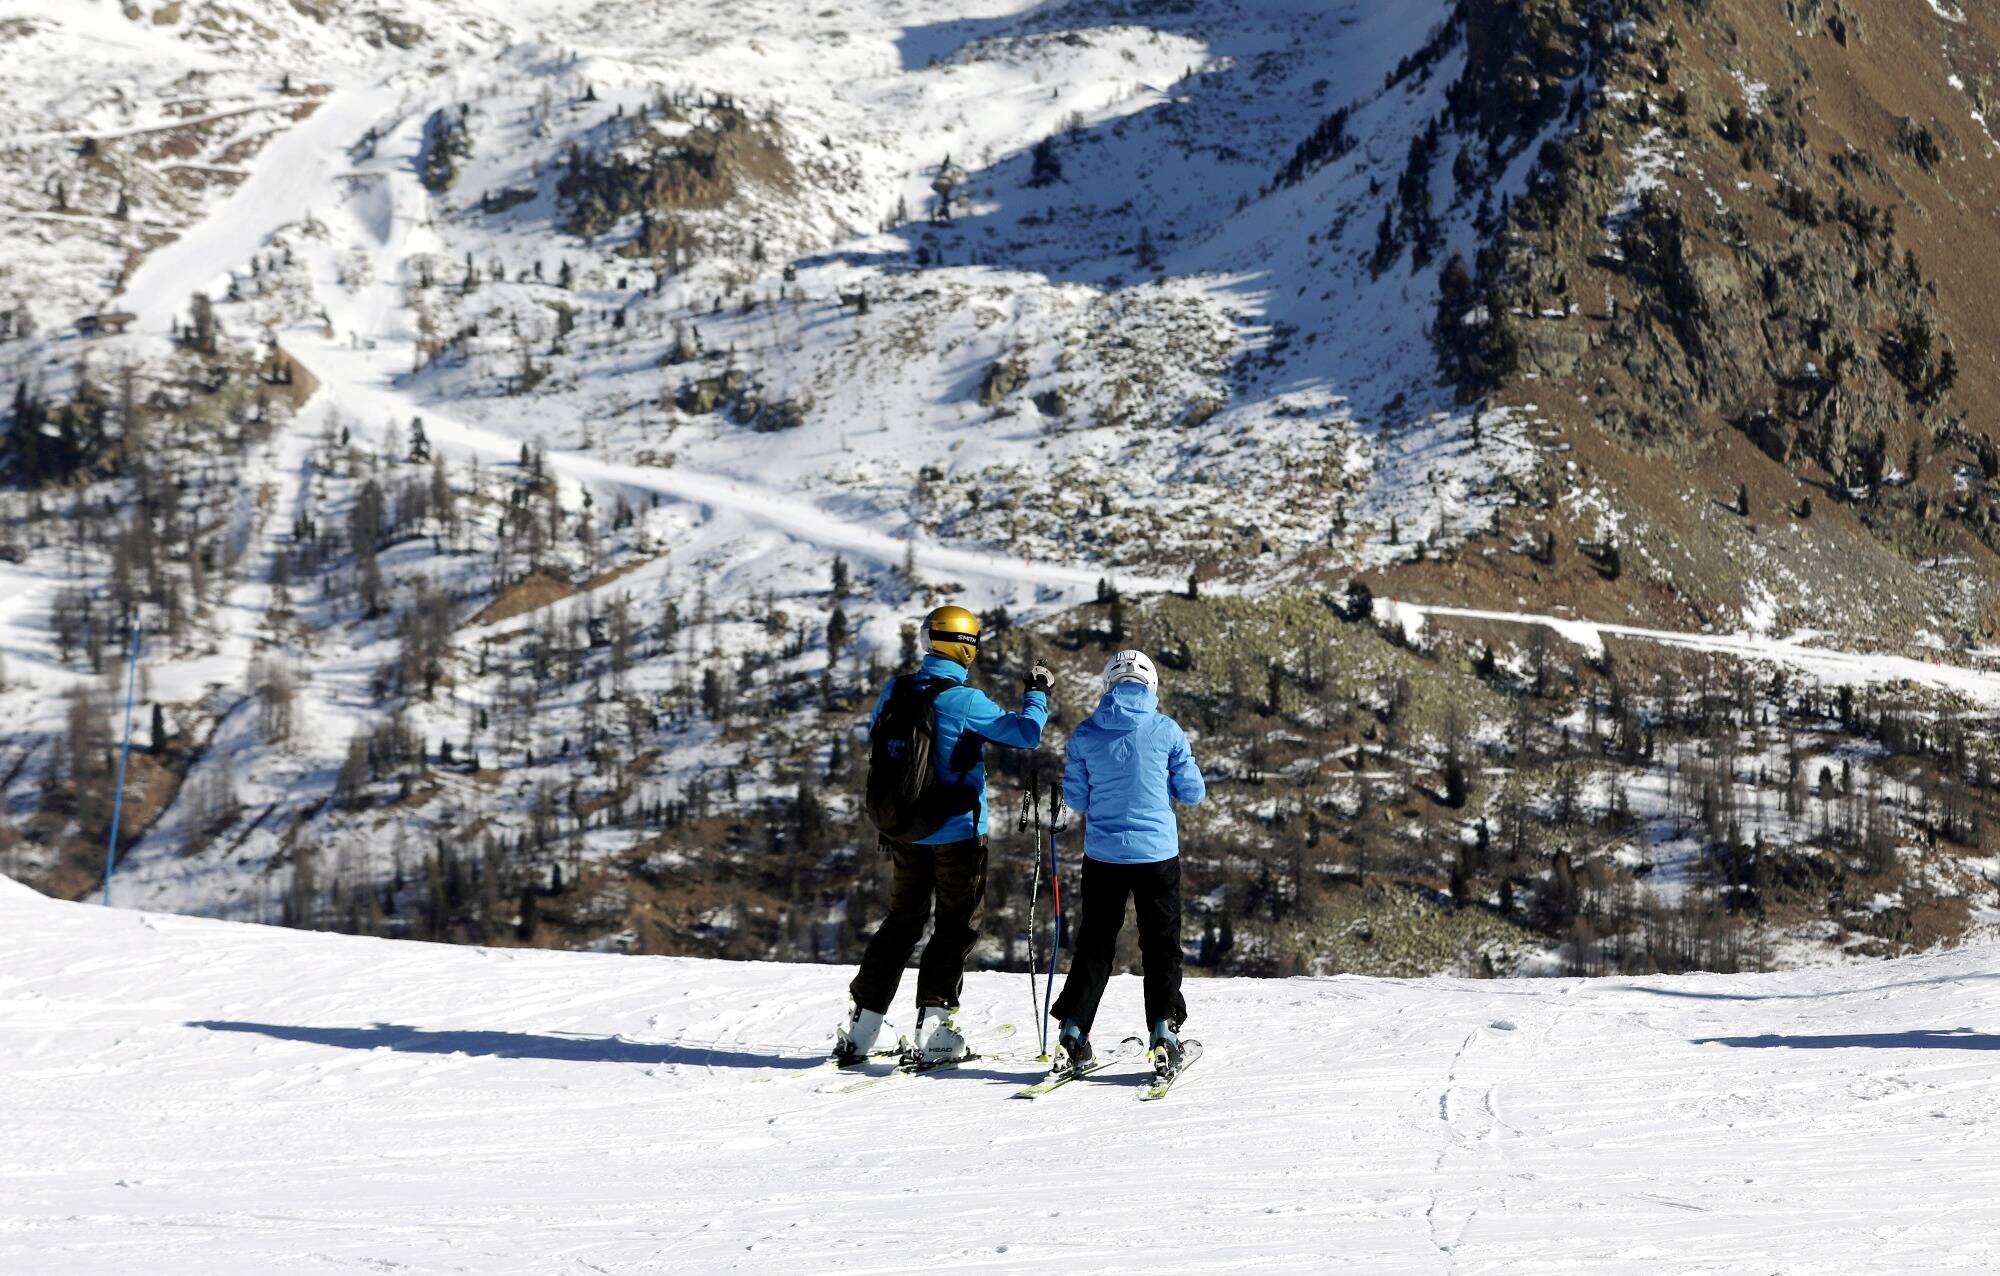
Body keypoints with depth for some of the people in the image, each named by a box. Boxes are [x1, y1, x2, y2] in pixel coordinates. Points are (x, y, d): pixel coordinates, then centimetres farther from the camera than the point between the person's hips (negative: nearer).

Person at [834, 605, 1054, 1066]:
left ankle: (859, 1030, 12)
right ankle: (933, 1025, -2)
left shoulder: (895, 691, 0)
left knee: (901, 921, 16)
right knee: (958, 924, 7)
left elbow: (875, 734, 18)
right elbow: (1025, 733, -16)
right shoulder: (964, 700, -18)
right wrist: (1038, 695, 2)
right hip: (957, 833, -6)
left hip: (903, 832, 6)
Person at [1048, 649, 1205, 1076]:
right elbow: (1193, 792, 0)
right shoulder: (1167, 731, -6)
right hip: (1157, 852, -2)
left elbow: (1075, 798, 3)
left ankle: (1073, 1032, 5)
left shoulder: (1086, 734, -2)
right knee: (1161, 945, 8)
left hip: (1103, 853, 2)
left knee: (1094, 945, 11)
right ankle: (1163, 1032, -1)